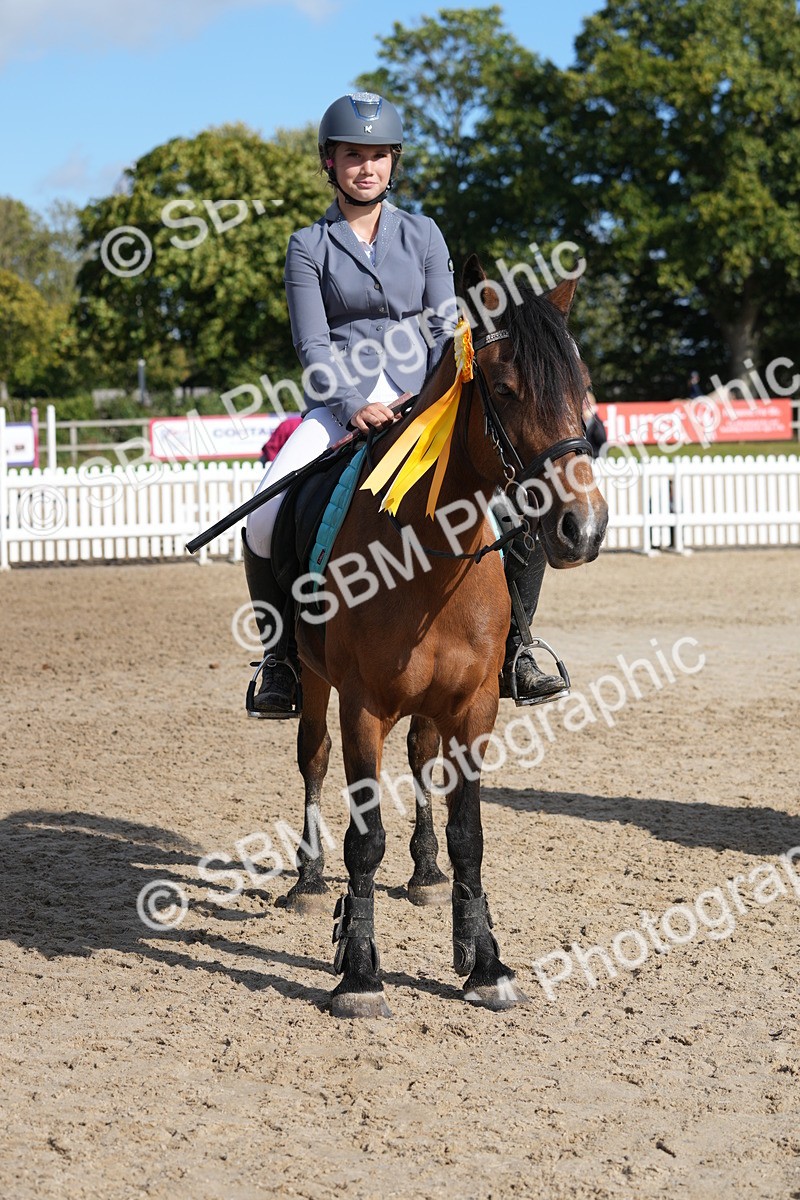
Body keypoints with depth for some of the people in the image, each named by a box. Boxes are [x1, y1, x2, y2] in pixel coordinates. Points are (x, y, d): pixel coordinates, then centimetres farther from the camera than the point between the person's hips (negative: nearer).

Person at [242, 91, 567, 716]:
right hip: (340, 404, -1)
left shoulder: (422, 234, 11)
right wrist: (354, 408, -21)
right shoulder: (309, 246, 5)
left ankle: (514, 648, -4)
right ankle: (281, 659, -4)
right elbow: (312, 345, -4)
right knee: (264, 522, -25)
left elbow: (447, 327, 5)